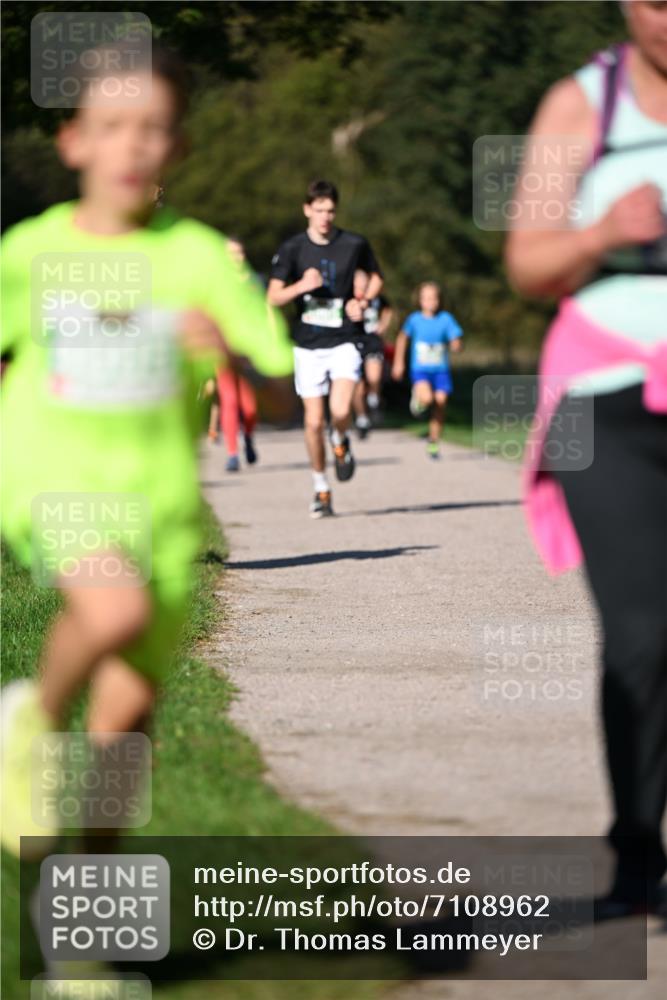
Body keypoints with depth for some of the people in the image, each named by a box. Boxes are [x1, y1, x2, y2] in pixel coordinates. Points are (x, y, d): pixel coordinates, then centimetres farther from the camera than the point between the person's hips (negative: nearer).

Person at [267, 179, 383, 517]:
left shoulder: (355, 245, 0)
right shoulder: (292, 249, -1)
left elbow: (376, 277, 19)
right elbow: (274, 296, -7)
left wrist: (363, 302, -1)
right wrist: (301, 286, -25)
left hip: (344, 341, -1)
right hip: (308, 345, 1)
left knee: (340, 411, -21)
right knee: (314, 421, 0)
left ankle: (340, 443, 15)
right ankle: (321, 489, 17)